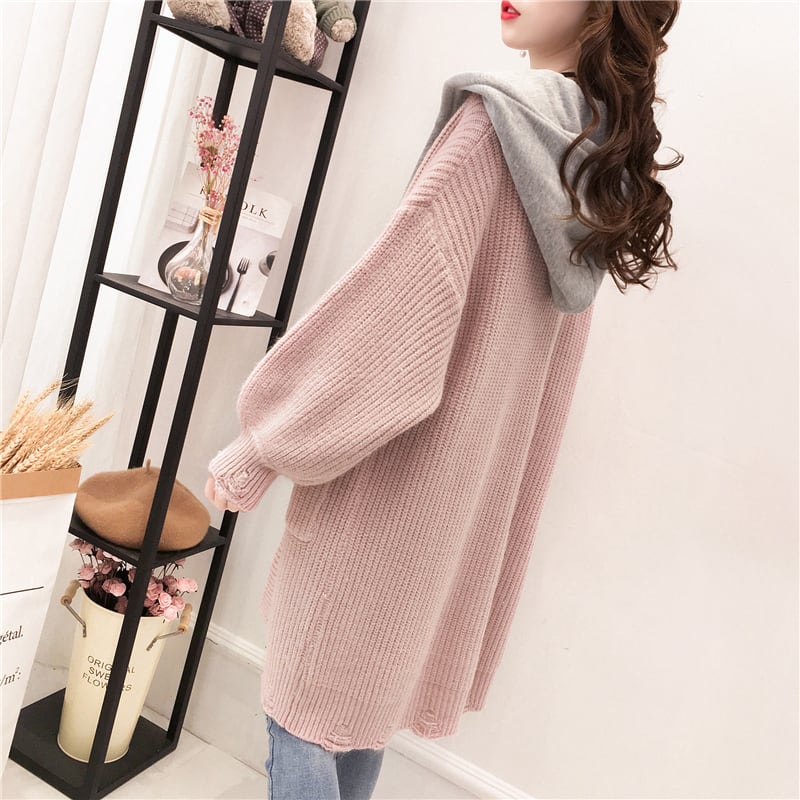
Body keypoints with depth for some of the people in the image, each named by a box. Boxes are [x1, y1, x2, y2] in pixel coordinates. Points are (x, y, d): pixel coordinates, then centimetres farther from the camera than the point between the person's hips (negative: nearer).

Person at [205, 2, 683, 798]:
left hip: (389, 472, -8)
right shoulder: (599, 152, 9)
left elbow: (398, 291, -21)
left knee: (303, 700, 9)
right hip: (472, 481, 8)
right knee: (365, 685, 24)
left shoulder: (499, 119, -15)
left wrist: (258, 444, -14)